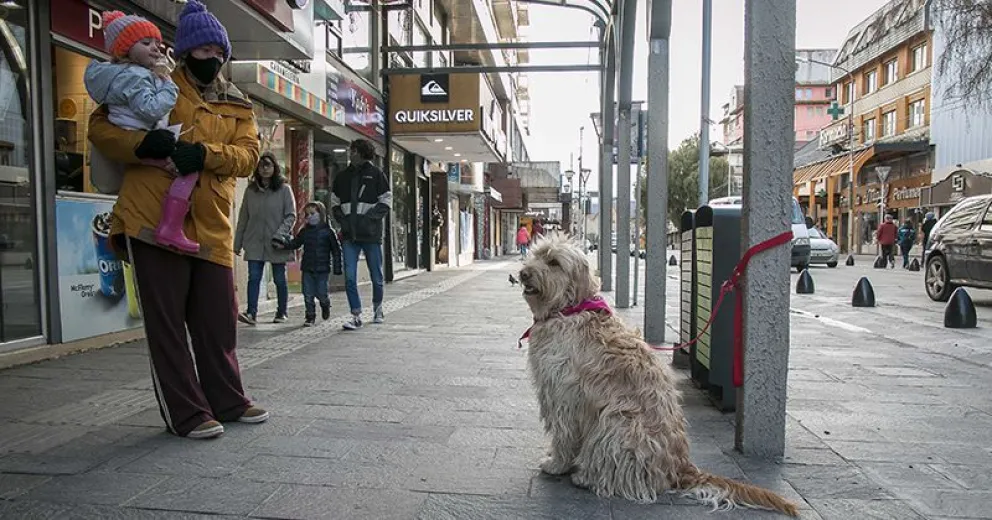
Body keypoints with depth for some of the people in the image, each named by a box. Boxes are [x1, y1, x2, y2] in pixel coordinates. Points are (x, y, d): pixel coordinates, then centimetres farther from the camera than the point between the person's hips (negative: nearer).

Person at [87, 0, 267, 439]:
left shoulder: (238, 106, 16)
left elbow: (248, 153, 1)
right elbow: (100, 126, 5)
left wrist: (204, 153, -18)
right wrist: (142, 142, -15)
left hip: (210, 228, 3)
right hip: (153, 218, -3)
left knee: (218, 319, 9)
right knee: (166, 320, 1)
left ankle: (227, 400, 25)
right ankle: (186, 413, 11)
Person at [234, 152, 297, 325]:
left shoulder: (284, 189, -1)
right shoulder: (250, 190, 8)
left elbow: (291, 215, -3)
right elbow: (243, 217, 10)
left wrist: (280, 234, -16)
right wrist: (237, 242, 9)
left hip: (277, 244, -2)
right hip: (255, 242, 2)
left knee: (279, 278, 7)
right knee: (254, 277, -6)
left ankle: (282, 313, 19)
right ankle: (251, 313, -8)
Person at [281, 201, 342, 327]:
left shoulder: (328, 231, -4)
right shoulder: (304, 231, 8)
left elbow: (336, 250, -2)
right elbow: (295, 243, 12)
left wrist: (337, 268, -6)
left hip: (322, 268, -3)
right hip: (307, 268, 4)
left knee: (321, 294, 0)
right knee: (308, 294, 3)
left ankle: (325, 306, 32)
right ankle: (310, 316, 14)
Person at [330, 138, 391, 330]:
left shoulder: (376, 175, 0)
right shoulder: (342, 177, 12)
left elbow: (386, 202, -1)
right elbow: (335, 203, 19)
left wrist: (368, 217, -13)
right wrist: (342, 219, 2)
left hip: (371, 234, -3)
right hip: (349, 235, 3)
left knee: (376, 276, 10)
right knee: (349, 277, -6)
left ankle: (377, 308, 32)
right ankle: (356, 316, -1)